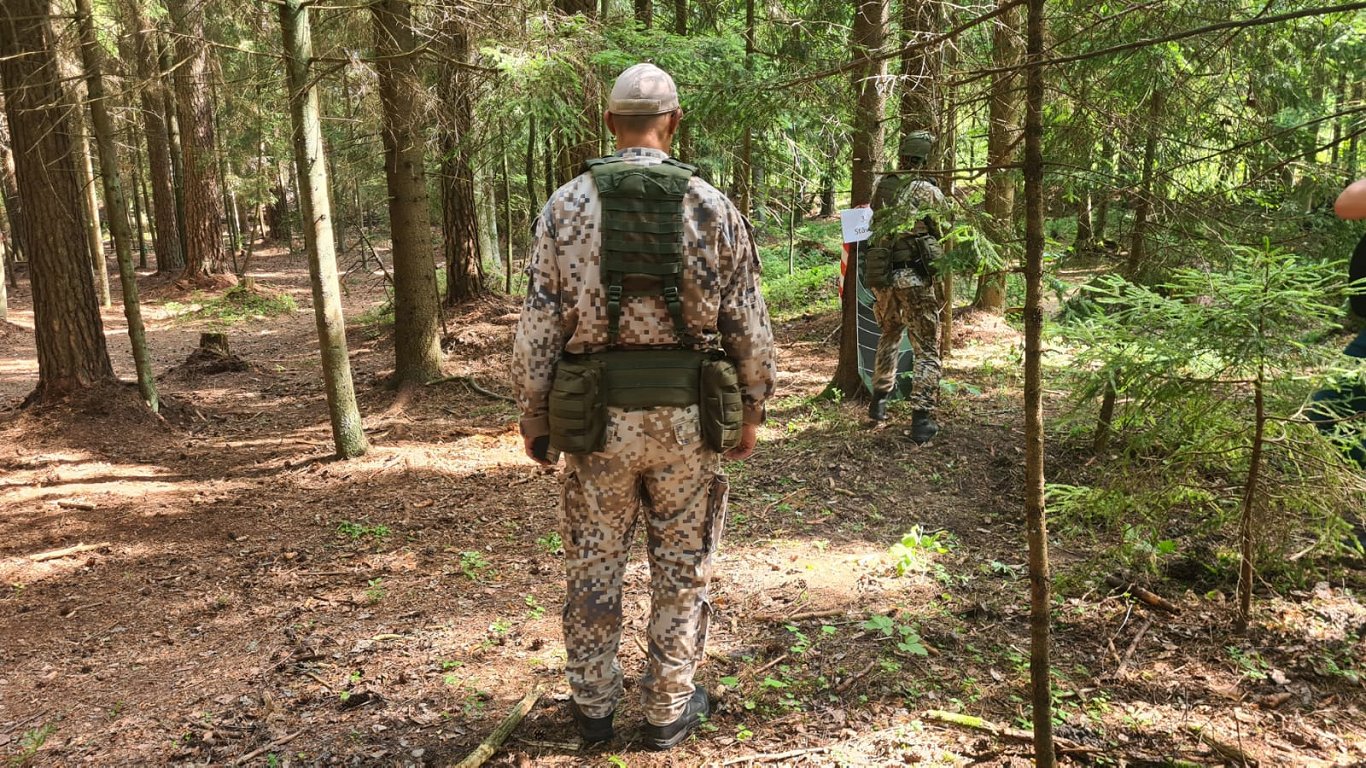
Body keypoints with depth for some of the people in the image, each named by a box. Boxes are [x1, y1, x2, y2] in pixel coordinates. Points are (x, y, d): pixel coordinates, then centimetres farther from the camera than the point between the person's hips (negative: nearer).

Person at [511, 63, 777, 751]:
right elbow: (749, 323, -1)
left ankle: (594, 707, 30)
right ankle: (667, 710, 27)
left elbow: (538, 323, -4)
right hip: (688, 417, 0)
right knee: (682, 570, 14)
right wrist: (751, 410, 10)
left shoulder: (567, 205, -3)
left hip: (597, 416, 0)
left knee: (593, 568, 16)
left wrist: (534, 417, 6)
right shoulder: (712, 207, -3)